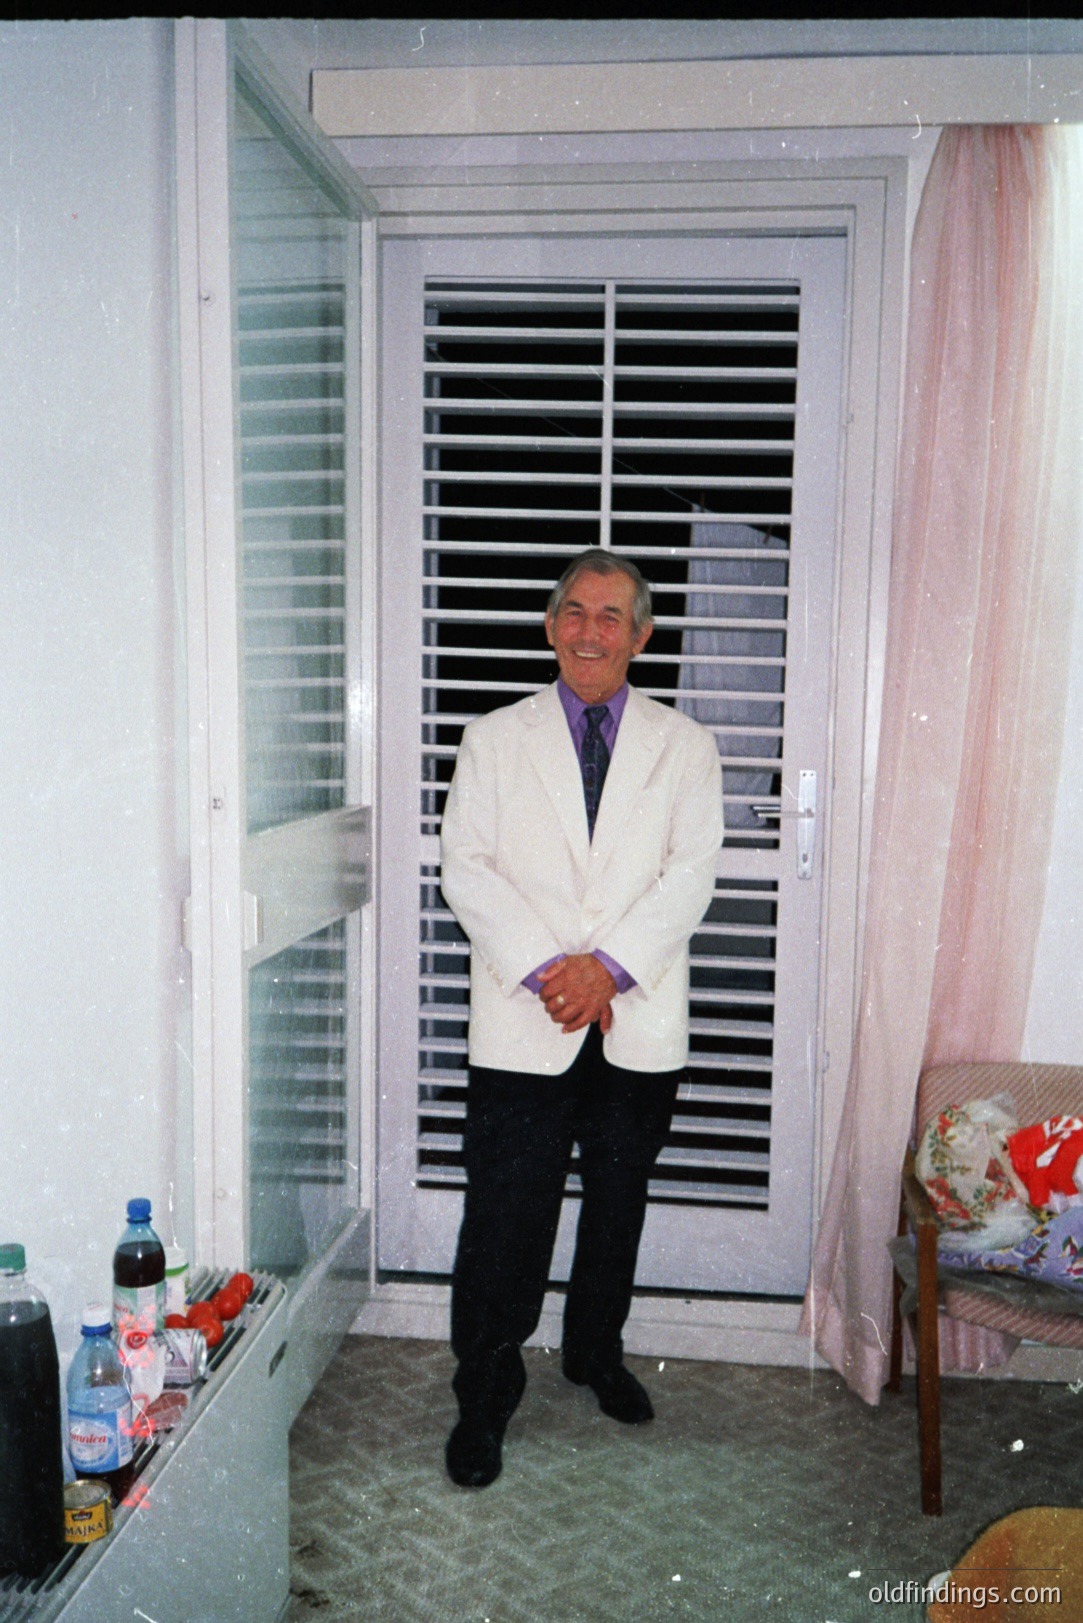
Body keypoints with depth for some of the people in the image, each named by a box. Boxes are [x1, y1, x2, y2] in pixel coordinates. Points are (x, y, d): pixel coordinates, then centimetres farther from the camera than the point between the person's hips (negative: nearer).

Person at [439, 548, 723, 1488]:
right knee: (505, 1216, 2)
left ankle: (596, 1351, 39)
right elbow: (467, 868, -3)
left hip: (639, 1022, 2)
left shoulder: (684, 747, 6)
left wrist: (608, 965, -16)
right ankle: (486, 1395, 20)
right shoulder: (495, 740, 5)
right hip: (522, 1024, -1)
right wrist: (545, 970, -15)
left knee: (619, 1202, 16)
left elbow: (691, 873, -4)